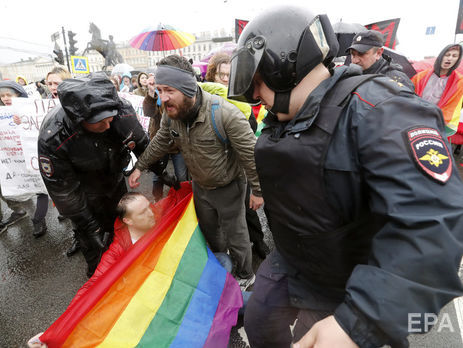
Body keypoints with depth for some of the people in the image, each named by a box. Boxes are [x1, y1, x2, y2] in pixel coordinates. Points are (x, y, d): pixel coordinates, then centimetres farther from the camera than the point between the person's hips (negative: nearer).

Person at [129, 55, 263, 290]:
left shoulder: (224, 113, -34)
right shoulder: (170, 113, -14)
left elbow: (250, 153, -25)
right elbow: (160, 142, 6)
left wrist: (257, 190, -18)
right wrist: (140, 166, 12)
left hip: (228, 187, -6)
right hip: (200, 186, 6)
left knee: (235, 235, 12)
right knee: (209, 231, 25)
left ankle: (245, 275, 41)